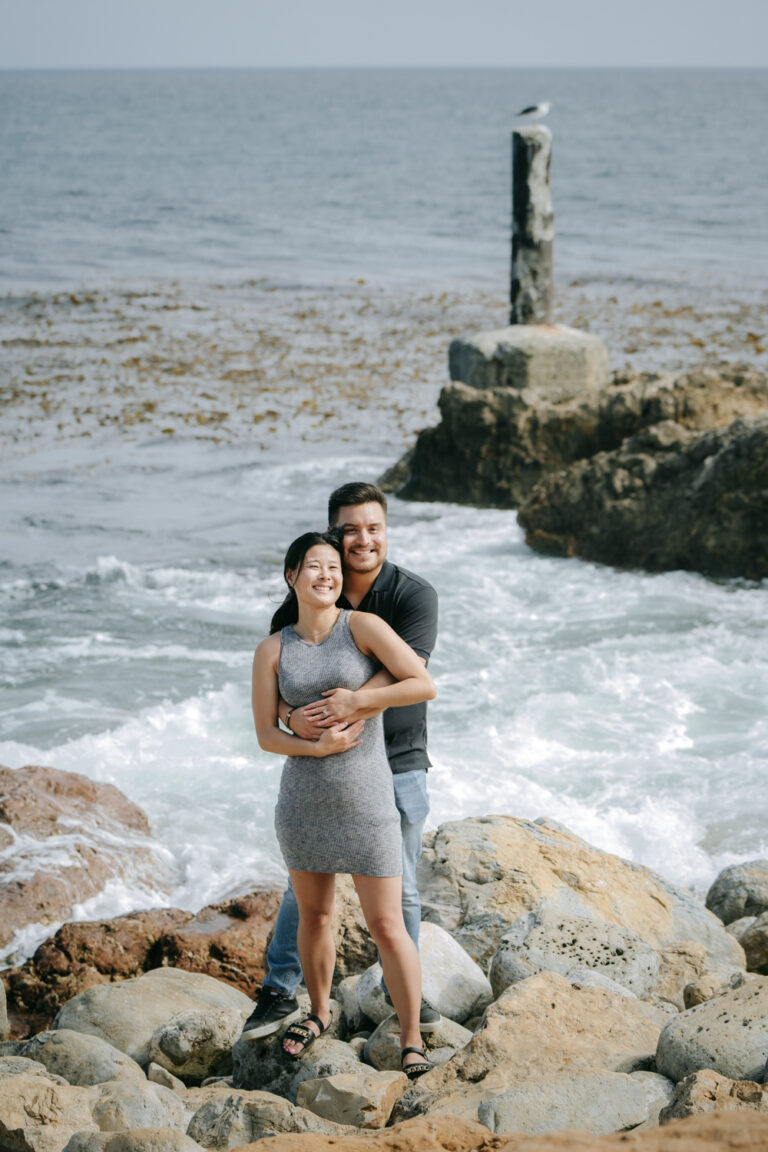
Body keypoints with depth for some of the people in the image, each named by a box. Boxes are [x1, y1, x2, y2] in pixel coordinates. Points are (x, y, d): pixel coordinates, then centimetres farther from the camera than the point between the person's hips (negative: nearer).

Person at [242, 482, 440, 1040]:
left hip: (398, 762, -2)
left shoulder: (415, 595, -12)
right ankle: (281, 992, 17)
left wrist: (356, 704, -45)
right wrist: (292, 717, -31)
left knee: (399, 887, 8)